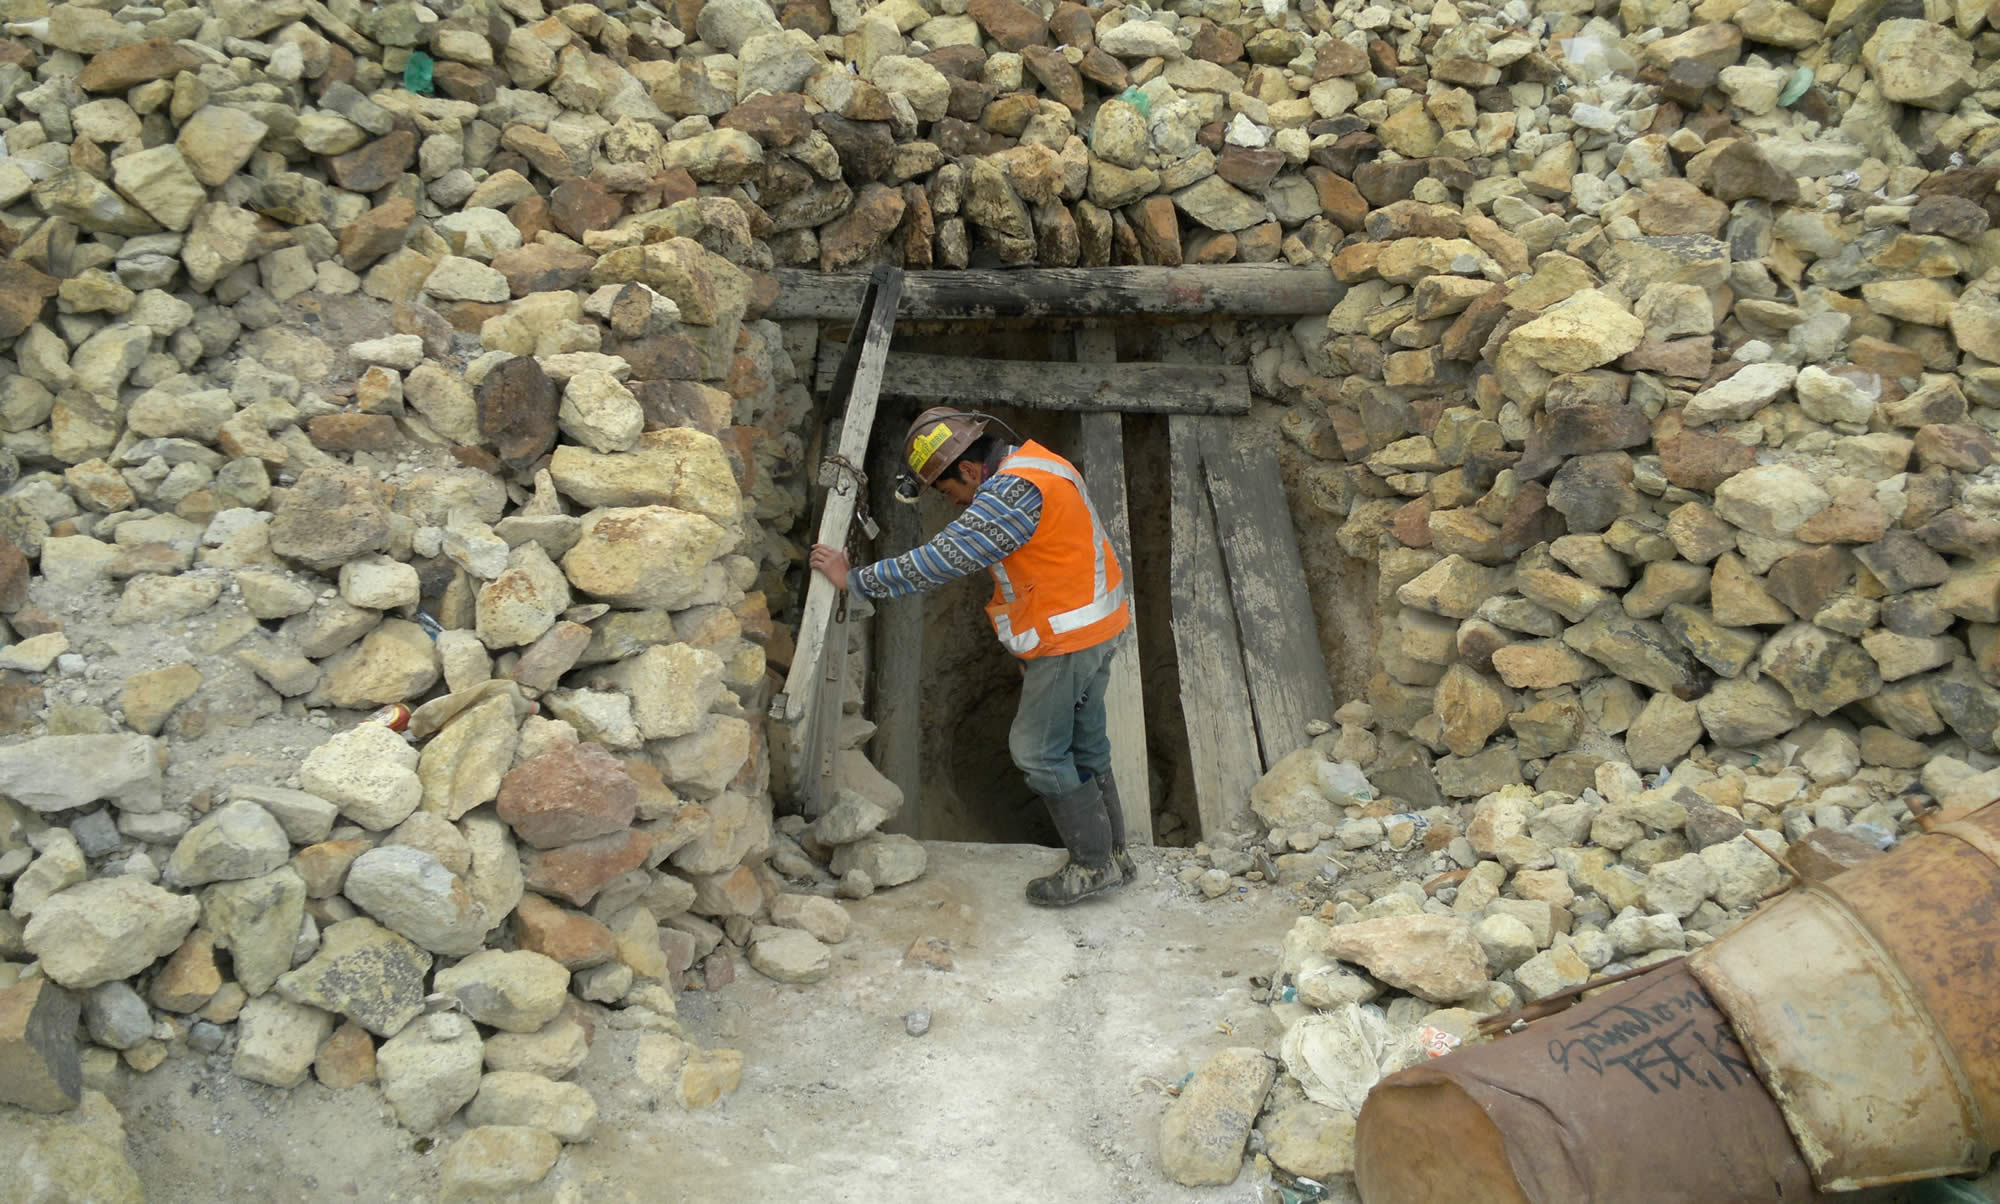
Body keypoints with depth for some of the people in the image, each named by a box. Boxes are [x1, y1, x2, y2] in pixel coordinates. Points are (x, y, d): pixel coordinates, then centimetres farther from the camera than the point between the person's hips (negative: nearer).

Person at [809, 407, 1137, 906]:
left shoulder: (1011, 494, -24)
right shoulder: (1023, 462, 9)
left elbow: (941, 561, -26)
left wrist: (854, 579, -17)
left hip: (1066, 637, -10)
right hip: (1091, 626, 10)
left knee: (1038, 750, 0)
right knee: (1083, 743, 18)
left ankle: (1094, 864, 9)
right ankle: (1111, 851, 29)